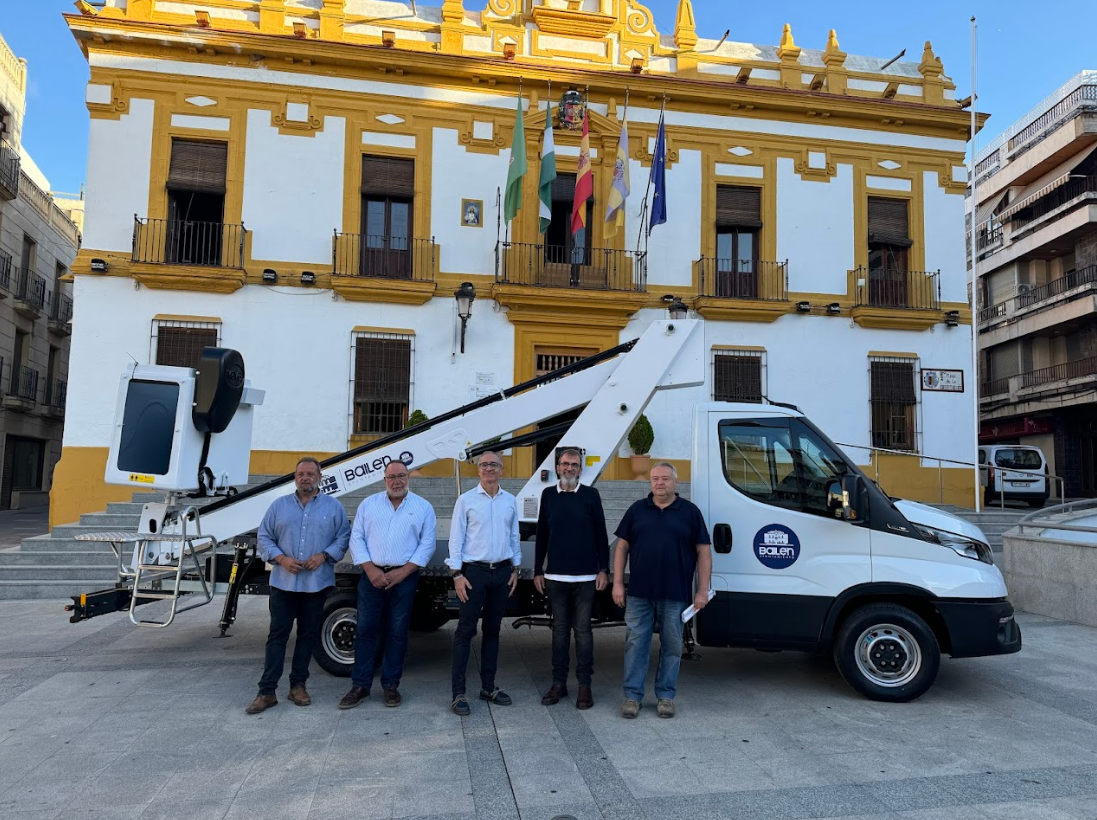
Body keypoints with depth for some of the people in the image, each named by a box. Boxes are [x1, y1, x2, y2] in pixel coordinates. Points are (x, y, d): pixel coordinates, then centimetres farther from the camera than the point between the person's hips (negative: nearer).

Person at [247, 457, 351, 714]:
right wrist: (281, 558, -10)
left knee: (308, 635, 8)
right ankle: (267, 691, 6)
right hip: (283, 583, 0)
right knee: (277, 635, 1)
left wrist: (324, 556, -13)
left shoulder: (333, 507, 4)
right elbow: (264, 537, 6)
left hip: (318, 584, 0)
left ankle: (298, 685, 20)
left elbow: (344, 537, 2)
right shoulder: (279, 505, 7)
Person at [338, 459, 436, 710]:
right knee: (366, 630, 3)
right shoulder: (368, 504, 8)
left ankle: (391, 685, 16)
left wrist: (403, 571, -10)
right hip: (372, 575, 1)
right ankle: (360, 686, 12)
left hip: (405, 577, -1)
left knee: (397, 632, 5)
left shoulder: (423, 507, 4)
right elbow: (357, 539, 3)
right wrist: (370, 569, -9)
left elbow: (427, 544, -1)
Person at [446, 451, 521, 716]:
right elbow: (455, 539, -4)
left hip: (502, 572, 4)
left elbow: (514, 537, 13)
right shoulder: (466, 500, -3)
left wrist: (515, 569, 10)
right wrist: (457, 574, -9)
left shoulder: (510, 501, 8)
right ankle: (458, 692, 4)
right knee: (465, 631, -2)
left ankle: (488, 686, 23)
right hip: (474, 571, -4)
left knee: (492, 630, 12)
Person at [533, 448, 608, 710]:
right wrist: (538, 571, 8)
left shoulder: (591, 495, 1)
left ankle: (584, 685, 12)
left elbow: (601, 535, 2)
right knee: (560, 629, 9)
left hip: (585, 577, -2)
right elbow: (542, 536, 10)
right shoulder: (548, 495, 6)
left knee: (583, 630, 3)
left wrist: (603, 570, -4)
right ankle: (559, 683, 19)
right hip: (555, 576, 2)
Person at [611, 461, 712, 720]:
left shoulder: (690, 512, 3)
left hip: (675, 595, -1)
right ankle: (632, 695, 13)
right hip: (639, 593, 1)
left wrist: (702, 590, -4)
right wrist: (617, 583, 2)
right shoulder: (637, 510, 8)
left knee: (672, 646, 8)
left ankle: (666, 696, 21)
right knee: (635, 644, 3)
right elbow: (622, 547, 9)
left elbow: (703, 552, 2)